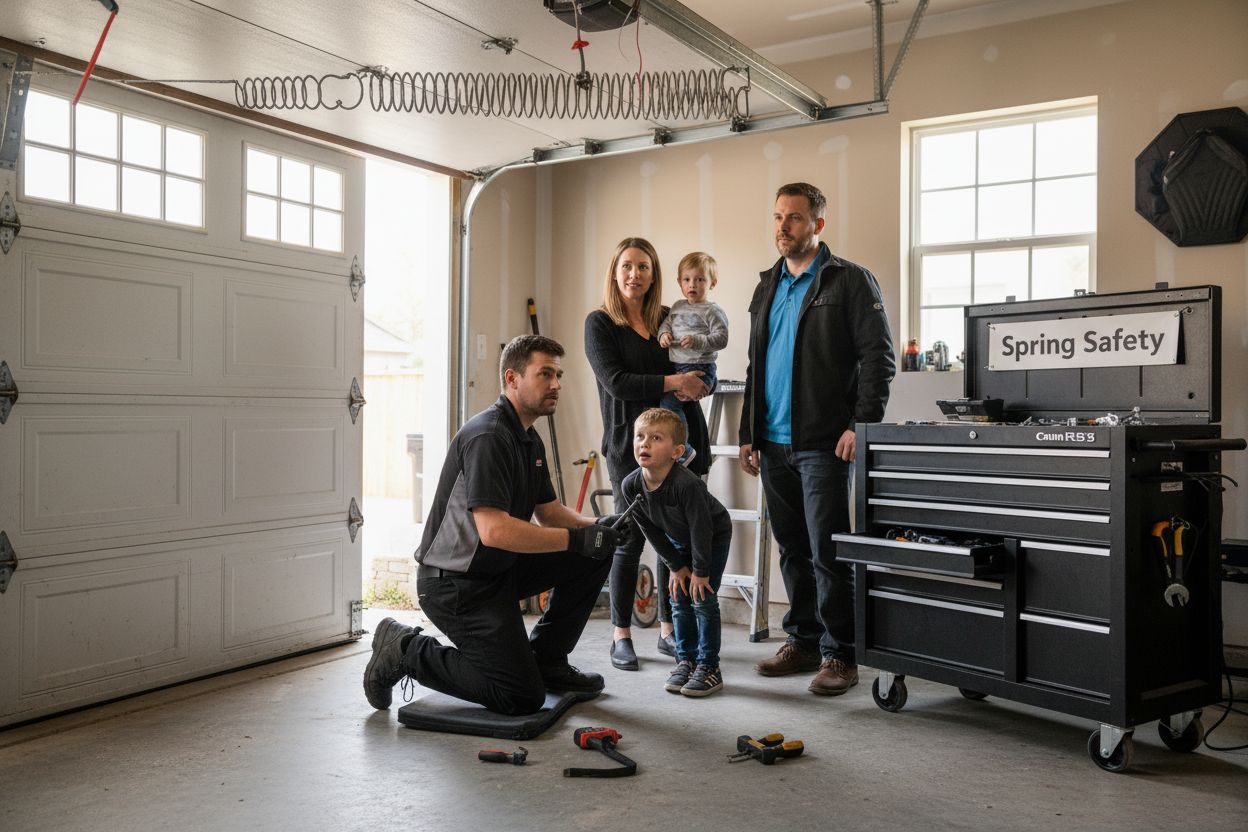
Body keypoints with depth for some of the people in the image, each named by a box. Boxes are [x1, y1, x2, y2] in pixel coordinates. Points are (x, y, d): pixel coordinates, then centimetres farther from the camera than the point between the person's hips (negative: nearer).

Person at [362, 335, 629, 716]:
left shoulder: (529, 440, 10)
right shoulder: (487, 436, -22)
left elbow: (549, 511, 16)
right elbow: (495, 531, -31)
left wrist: (596, 527, -3)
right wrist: (577, 538, -25)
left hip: (499, 569, 10)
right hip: (456, 584, -10)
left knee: (594, 556, 5)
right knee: (522, 697, -9)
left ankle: (546, 660, 16)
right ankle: (406, 651, 3)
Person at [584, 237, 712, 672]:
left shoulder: (669, 319, 12)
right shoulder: (600, 322, -1)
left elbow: (702, 370, 15)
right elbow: (615, 381, -13)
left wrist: (694, 385, -5)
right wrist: (672, 382, -19)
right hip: (629, 444, -4)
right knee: (630, 538, 0)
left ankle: (668, 630, 19)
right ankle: (621, 635, 12)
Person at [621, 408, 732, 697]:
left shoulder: (687, 484, -40)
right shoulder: (631, 486, -22)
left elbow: (701, 530, -29)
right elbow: (651, 531, -9)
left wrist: (700, 572, -20)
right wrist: (676, 566, -5)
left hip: (714, 536, -5)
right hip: (679, 540, 5)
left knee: (703, 600, -8)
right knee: (679, 600, 5)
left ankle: (709, 667, 2)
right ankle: (686, 661, 18)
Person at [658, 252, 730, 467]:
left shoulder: (713, 311, -4)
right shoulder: (677, 307, 17)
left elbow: (721, 338, -13)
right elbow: (665, 323, 24)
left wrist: (697, 341, -26)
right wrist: (663, 334, 1)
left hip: (699, 369, -8)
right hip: (676, 367, 8)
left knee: (668, 401, -22)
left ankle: (683, 451, -15)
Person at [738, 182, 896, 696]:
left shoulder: (849, 281, -2)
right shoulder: (767, 288, 18)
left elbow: (878, 356, -8)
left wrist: (861, 425, -18)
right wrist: (748, 433, 15)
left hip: (823, 443, -6)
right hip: (773, 444, 6)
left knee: (828, 551, -3)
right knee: (792, 550, 13)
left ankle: (839, 654, 8)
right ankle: (802, 642, 24)